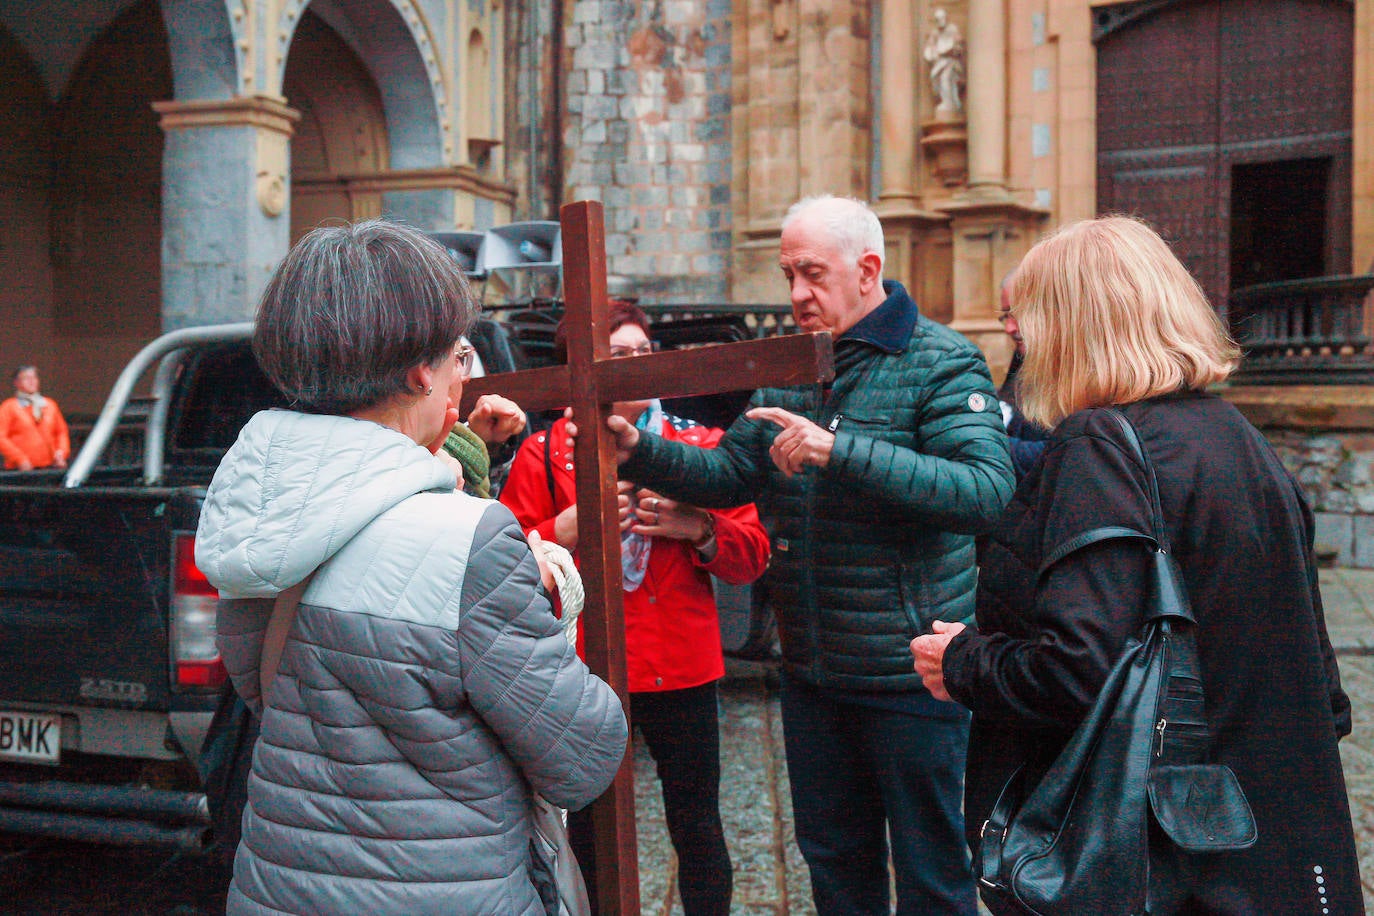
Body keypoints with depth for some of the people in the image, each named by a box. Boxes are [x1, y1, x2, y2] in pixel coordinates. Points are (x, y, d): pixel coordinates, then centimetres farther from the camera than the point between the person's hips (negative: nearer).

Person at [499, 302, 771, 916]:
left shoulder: (699, 445, 4)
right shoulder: (542, 454, 0)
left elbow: (753, 554, 2)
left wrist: (698, 528, -16)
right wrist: (570, 527, -17)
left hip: (680, 667, 1)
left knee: (696, 828, 10)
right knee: (588, 827, 15)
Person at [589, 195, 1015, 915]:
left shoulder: (942, 363, -12)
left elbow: (987, 491, -26)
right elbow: (732, 473, 9)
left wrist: (841, 451, -32)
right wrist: (639, 450, -8)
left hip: (909, 673, -6)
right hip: (809, 669, 6)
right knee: (833, 858, 22)